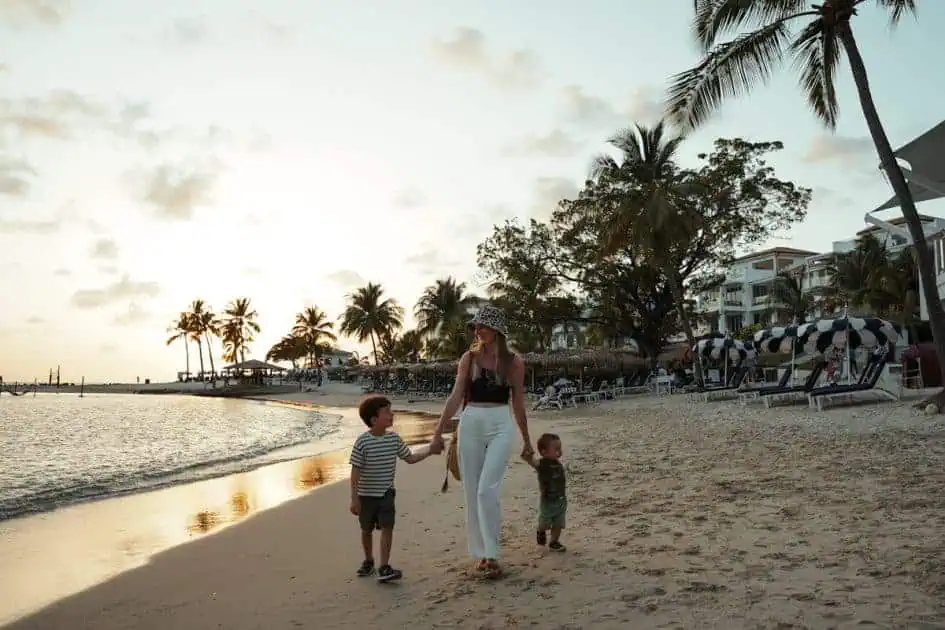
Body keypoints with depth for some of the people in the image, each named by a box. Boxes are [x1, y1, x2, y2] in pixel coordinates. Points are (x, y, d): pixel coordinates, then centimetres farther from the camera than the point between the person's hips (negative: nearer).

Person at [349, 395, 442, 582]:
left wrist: (429, 451, -8)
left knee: (387, 527, -10)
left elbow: (410, 458, 5)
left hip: (386, 493, 2)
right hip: (366, 494, -2)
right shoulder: (362, 442, -18)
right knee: (366, 530, 14)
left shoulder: (394, 439, -5)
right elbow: (355, 472, -15)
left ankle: (384, 567, -6)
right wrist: (354, 498, -16)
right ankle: (368, 561, 36)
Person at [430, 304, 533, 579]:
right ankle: (480, 553, 18)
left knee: (487, 490, -14)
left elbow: (518, 404, 9)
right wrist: (439, 430, -5)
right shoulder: (469, 357, 5)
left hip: (500, 425, -2)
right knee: (472, 492, 5)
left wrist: (527, 440, 14)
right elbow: (456, 396, 1)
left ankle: (491, 554, -1)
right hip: (470, 423, 2)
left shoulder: (514, 361, 2)